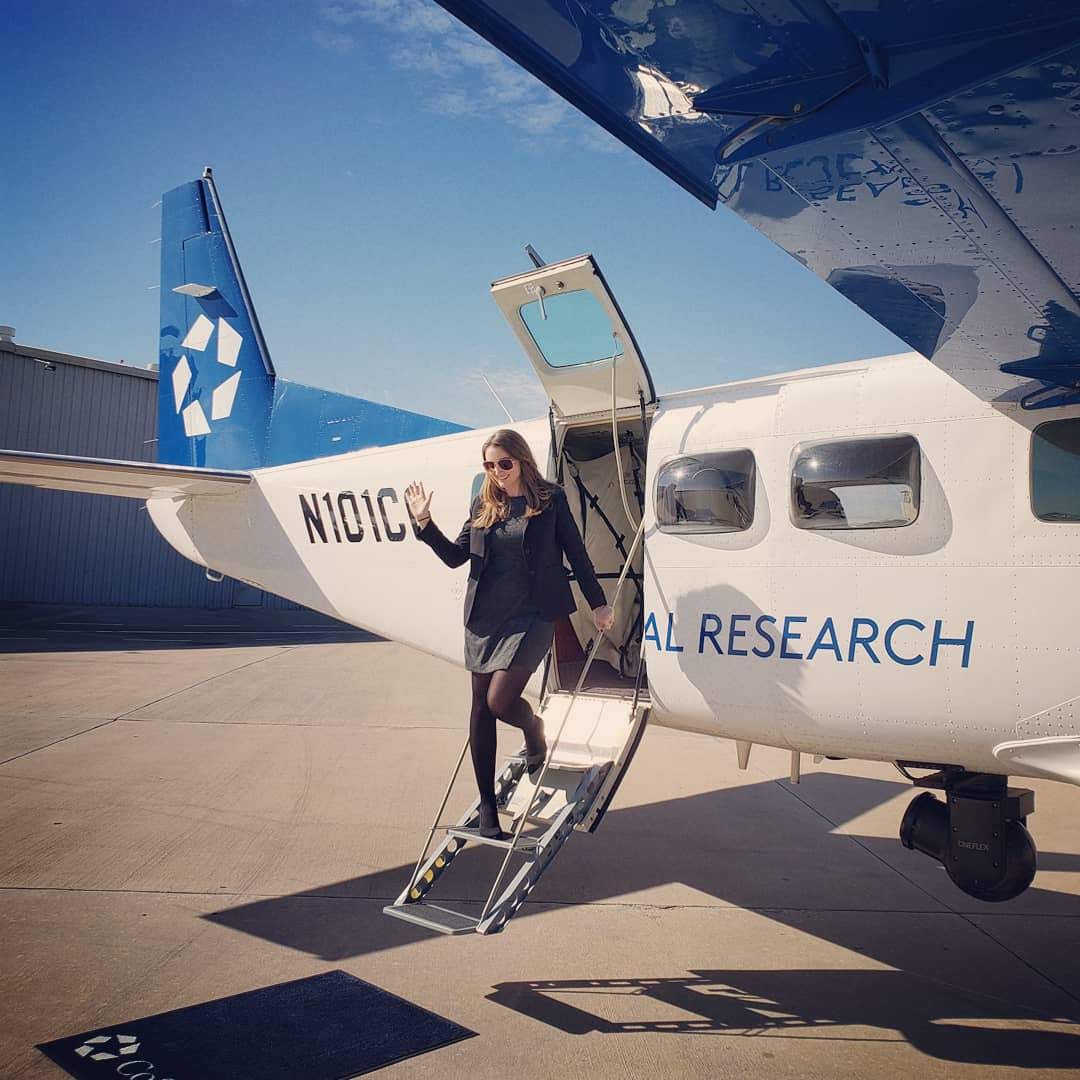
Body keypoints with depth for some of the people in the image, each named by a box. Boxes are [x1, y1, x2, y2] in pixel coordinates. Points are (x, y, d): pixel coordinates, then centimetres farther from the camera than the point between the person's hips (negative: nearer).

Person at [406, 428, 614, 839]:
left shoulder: (551, 499, 0)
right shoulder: (483, 504, 9)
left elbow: (577, 555, 3)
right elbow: (456, 555, 11)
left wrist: (598, 604, 5)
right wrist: (425, 523, -1)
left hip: (531, 616, -4)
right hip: (484, 616, 5)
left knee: (500, 700, -15)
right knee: (480, 708, 5)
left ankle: (535, 729, 23)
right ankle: (487, 803, 18)